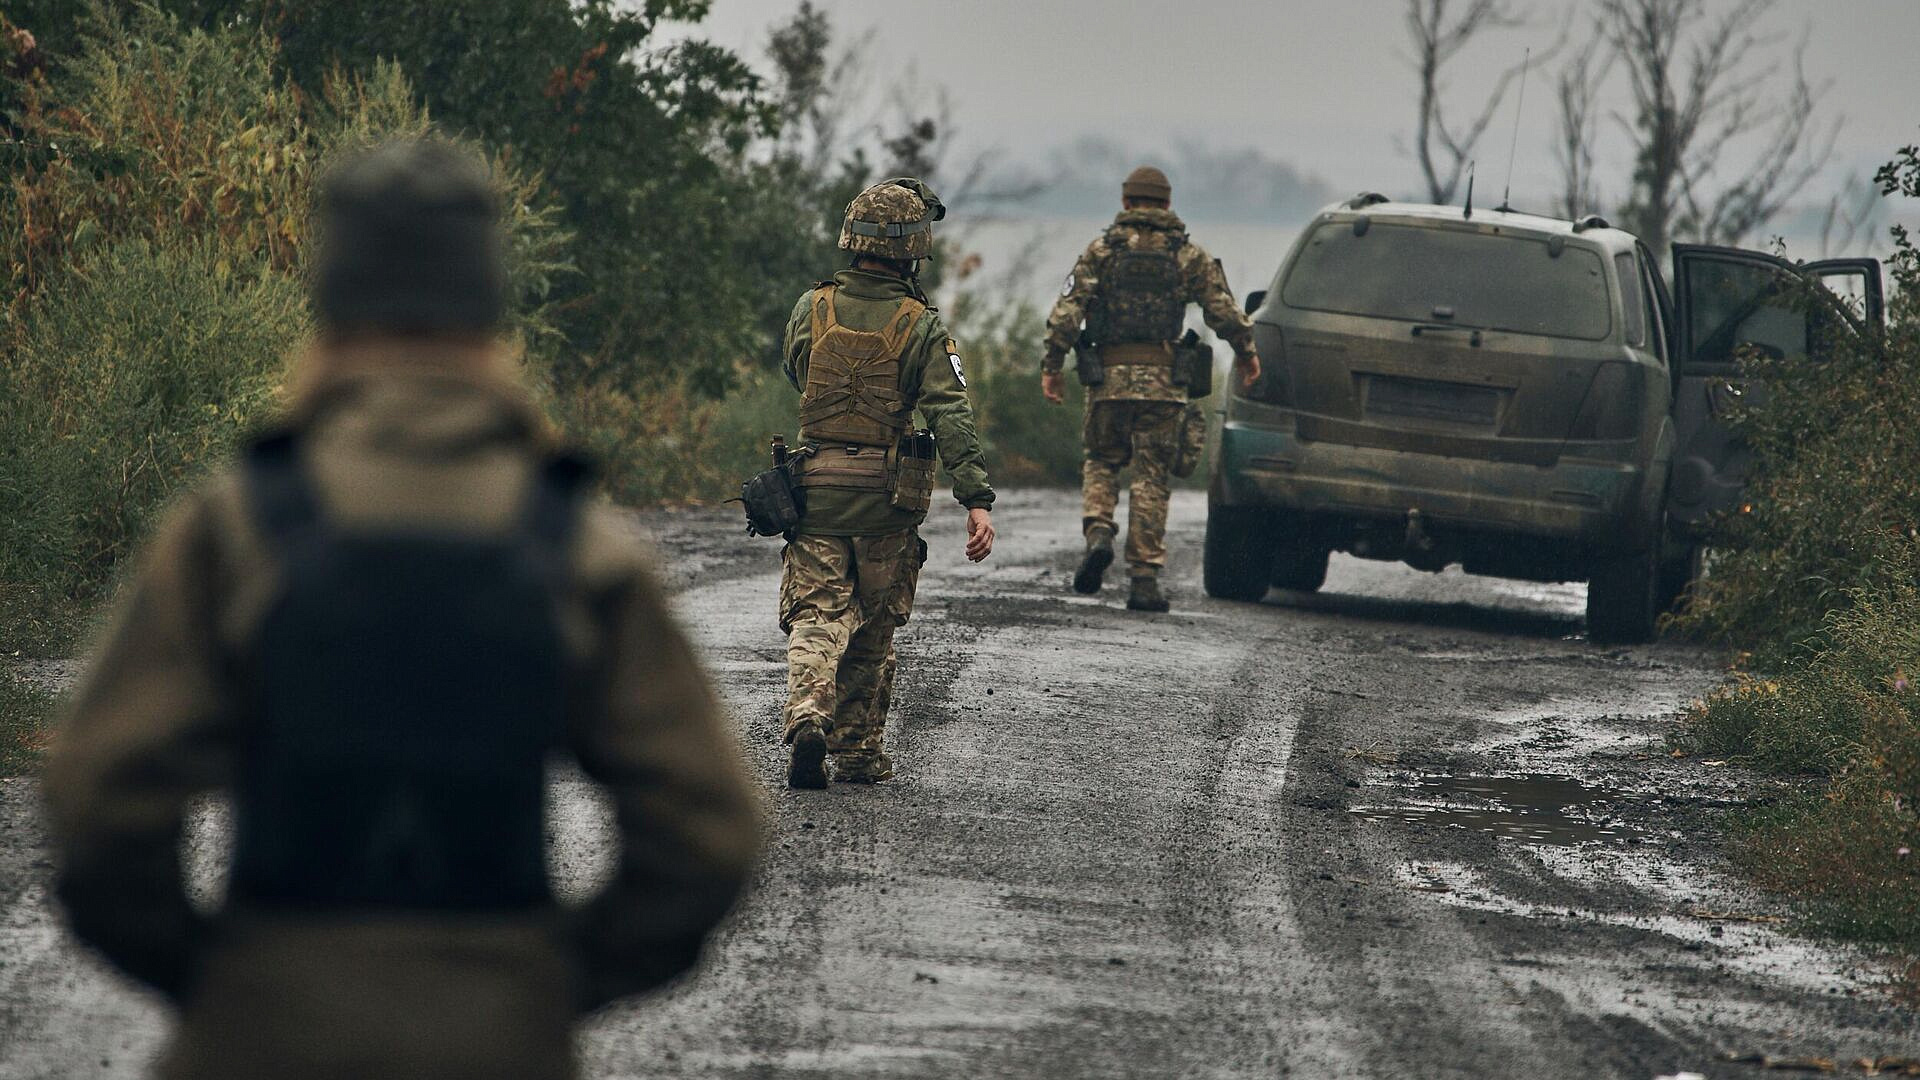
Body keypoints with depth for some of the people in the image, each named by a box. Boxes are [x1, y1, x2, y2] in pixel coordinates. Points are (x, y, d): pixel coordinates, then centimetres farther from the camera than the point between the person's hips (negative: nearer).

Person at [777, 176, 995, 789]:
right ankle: (859, 752, 22)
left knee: (817, 616, 1)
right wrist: (977, 500, -21)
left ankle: (808, 715, -26)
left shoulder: (811, 309, -1)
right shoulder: (921, 326, -9)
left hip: (815, 486, 1)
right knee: (872, 631, 14)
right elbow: (952, 416, -17)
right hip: (888, 498, -1)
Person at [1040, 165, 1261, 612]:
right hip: (1162, 379, 0)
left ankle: (1098, 534, -9)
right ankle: (1144, 578, 1)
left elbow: (1067, 310, -4)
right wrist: (1245, 351, 15)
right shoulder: (1188, 255, 5)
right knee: (1150, 477, 4)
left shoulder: (1102, 249, 4)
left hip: (1109, 375, 0)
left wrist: (1052, 365, 0)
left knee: (1101, 462, 18)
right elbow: (1224, 310, -1)